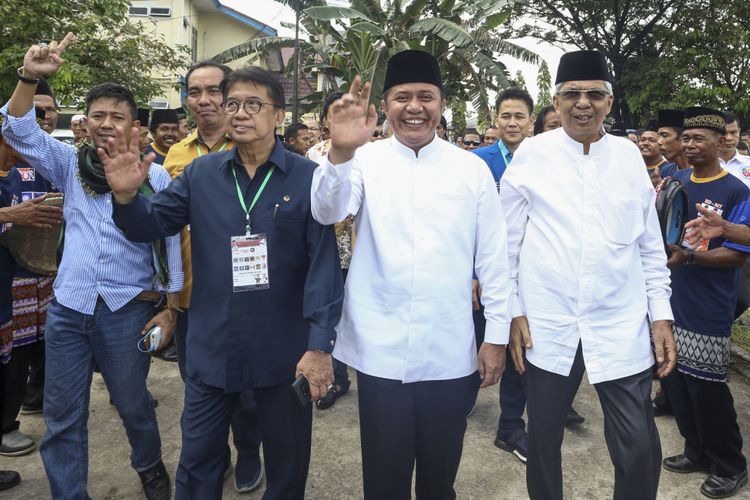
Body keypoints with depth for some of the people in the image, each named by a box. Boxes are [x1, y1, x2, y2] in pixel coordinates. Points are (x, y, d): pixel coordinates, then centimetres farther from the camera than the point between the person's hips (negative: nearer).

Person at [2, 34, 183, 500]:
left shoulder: (155, 176, -4)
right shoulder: (70, 164, 6)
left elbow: (171, 243, -3)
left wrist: (170, 308, -4)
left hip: (128, 309, -3)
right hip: (67, 308, 3)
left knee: (134, 404, 15)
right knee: (62, 416, 11)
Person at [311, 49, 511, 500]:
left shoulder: (472, 168, 1)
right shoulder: (367, 160, -1)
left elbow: (493, 258, 4)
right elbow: (328, 212, -18)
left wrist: (497, 334, 2)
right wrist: (341, 151, -36)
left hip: (450, 355, 1)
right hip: (380, 353, 0)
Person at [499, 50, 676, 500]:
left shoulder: (629, 156, 4)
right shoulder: (532, 154, -2)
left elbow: (651, 245, 9)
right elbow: (507, 241, 0)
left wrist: (661, 315, 5)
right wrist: (513, 312, -2)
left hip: (622, 328, 2)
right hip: (547, 327, -1)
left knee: (640, 448, 4)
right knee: (544, 441, 14)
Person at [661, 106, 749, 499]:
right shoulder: (675, 180, 6)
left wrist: (688, 256, -26)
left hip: (708, 309, -5)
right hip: (671, 300, 6)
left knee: (707, 387, 3)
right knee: (675, 380, 13)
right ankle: (697, 452, 33)